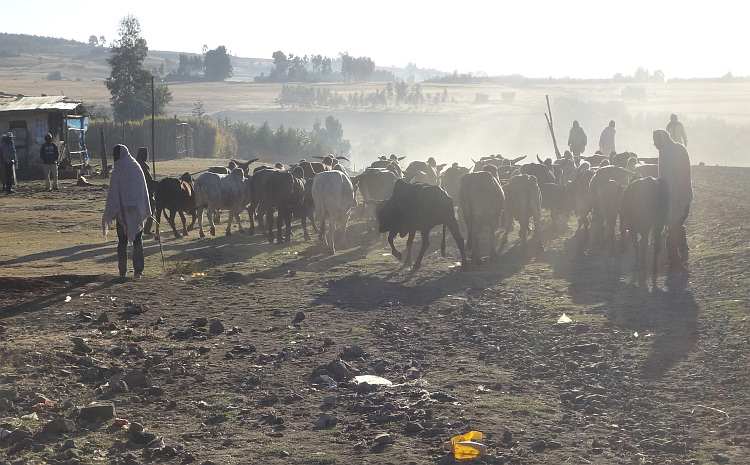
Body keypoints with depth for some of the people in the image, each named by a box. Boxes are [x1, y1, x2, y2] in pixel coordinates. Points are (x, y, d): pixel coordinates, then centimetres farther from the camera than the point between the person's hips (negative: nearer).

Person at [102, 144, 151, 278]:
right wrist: (145, 210, 15)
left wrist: (109, 214, -6)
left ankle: (122, 271, 4)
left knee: (122, 241, 3)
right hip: (138, 210, 4)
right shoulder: (137, 168, 6)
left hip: (124, 210, -4)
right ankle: (138, 270, 5)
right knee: (137, 240, 8)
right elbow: (144, 189, 9)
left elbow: (113, 193, -11)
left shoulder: (118, 170, -11)